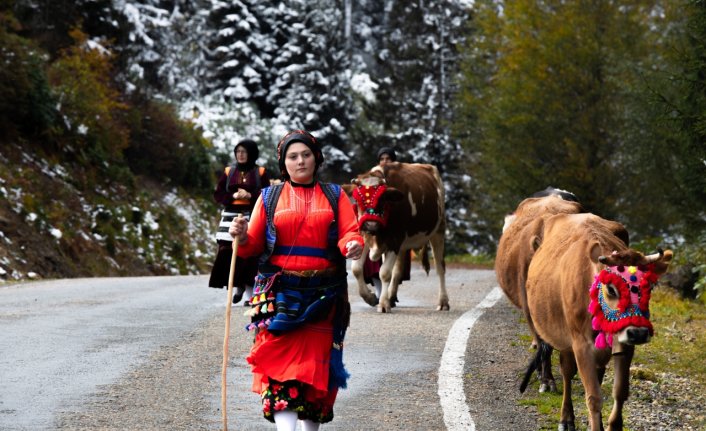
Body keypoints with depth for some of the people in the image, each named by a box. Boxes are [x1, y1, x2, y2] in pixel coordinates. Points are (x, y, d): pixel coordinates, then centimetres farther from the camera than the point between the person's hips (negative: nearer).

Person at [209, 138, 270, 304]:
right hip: (230, 216, 2)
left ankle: (249, 293, -1)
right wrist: (234, 196, -10)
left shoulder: (261, 173, 5)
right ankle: (238, 286, 15)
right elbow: (218, 194, 7)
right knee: (227, 252, -5)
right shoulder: (228, 172, 10)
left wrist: (249, 195, -13)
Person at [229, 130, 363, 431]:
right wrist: (241, 237, -15)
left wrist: (353, 245, -23)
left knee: (317, 365, 5)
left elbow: (350, 233, 0)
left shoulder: (334, 196, 11)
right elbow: (253, 246, 7)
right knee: (281, 363, -15)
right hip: (279, 294, -1)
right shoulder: (270, 198, 10)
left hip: (323, 295, 1)